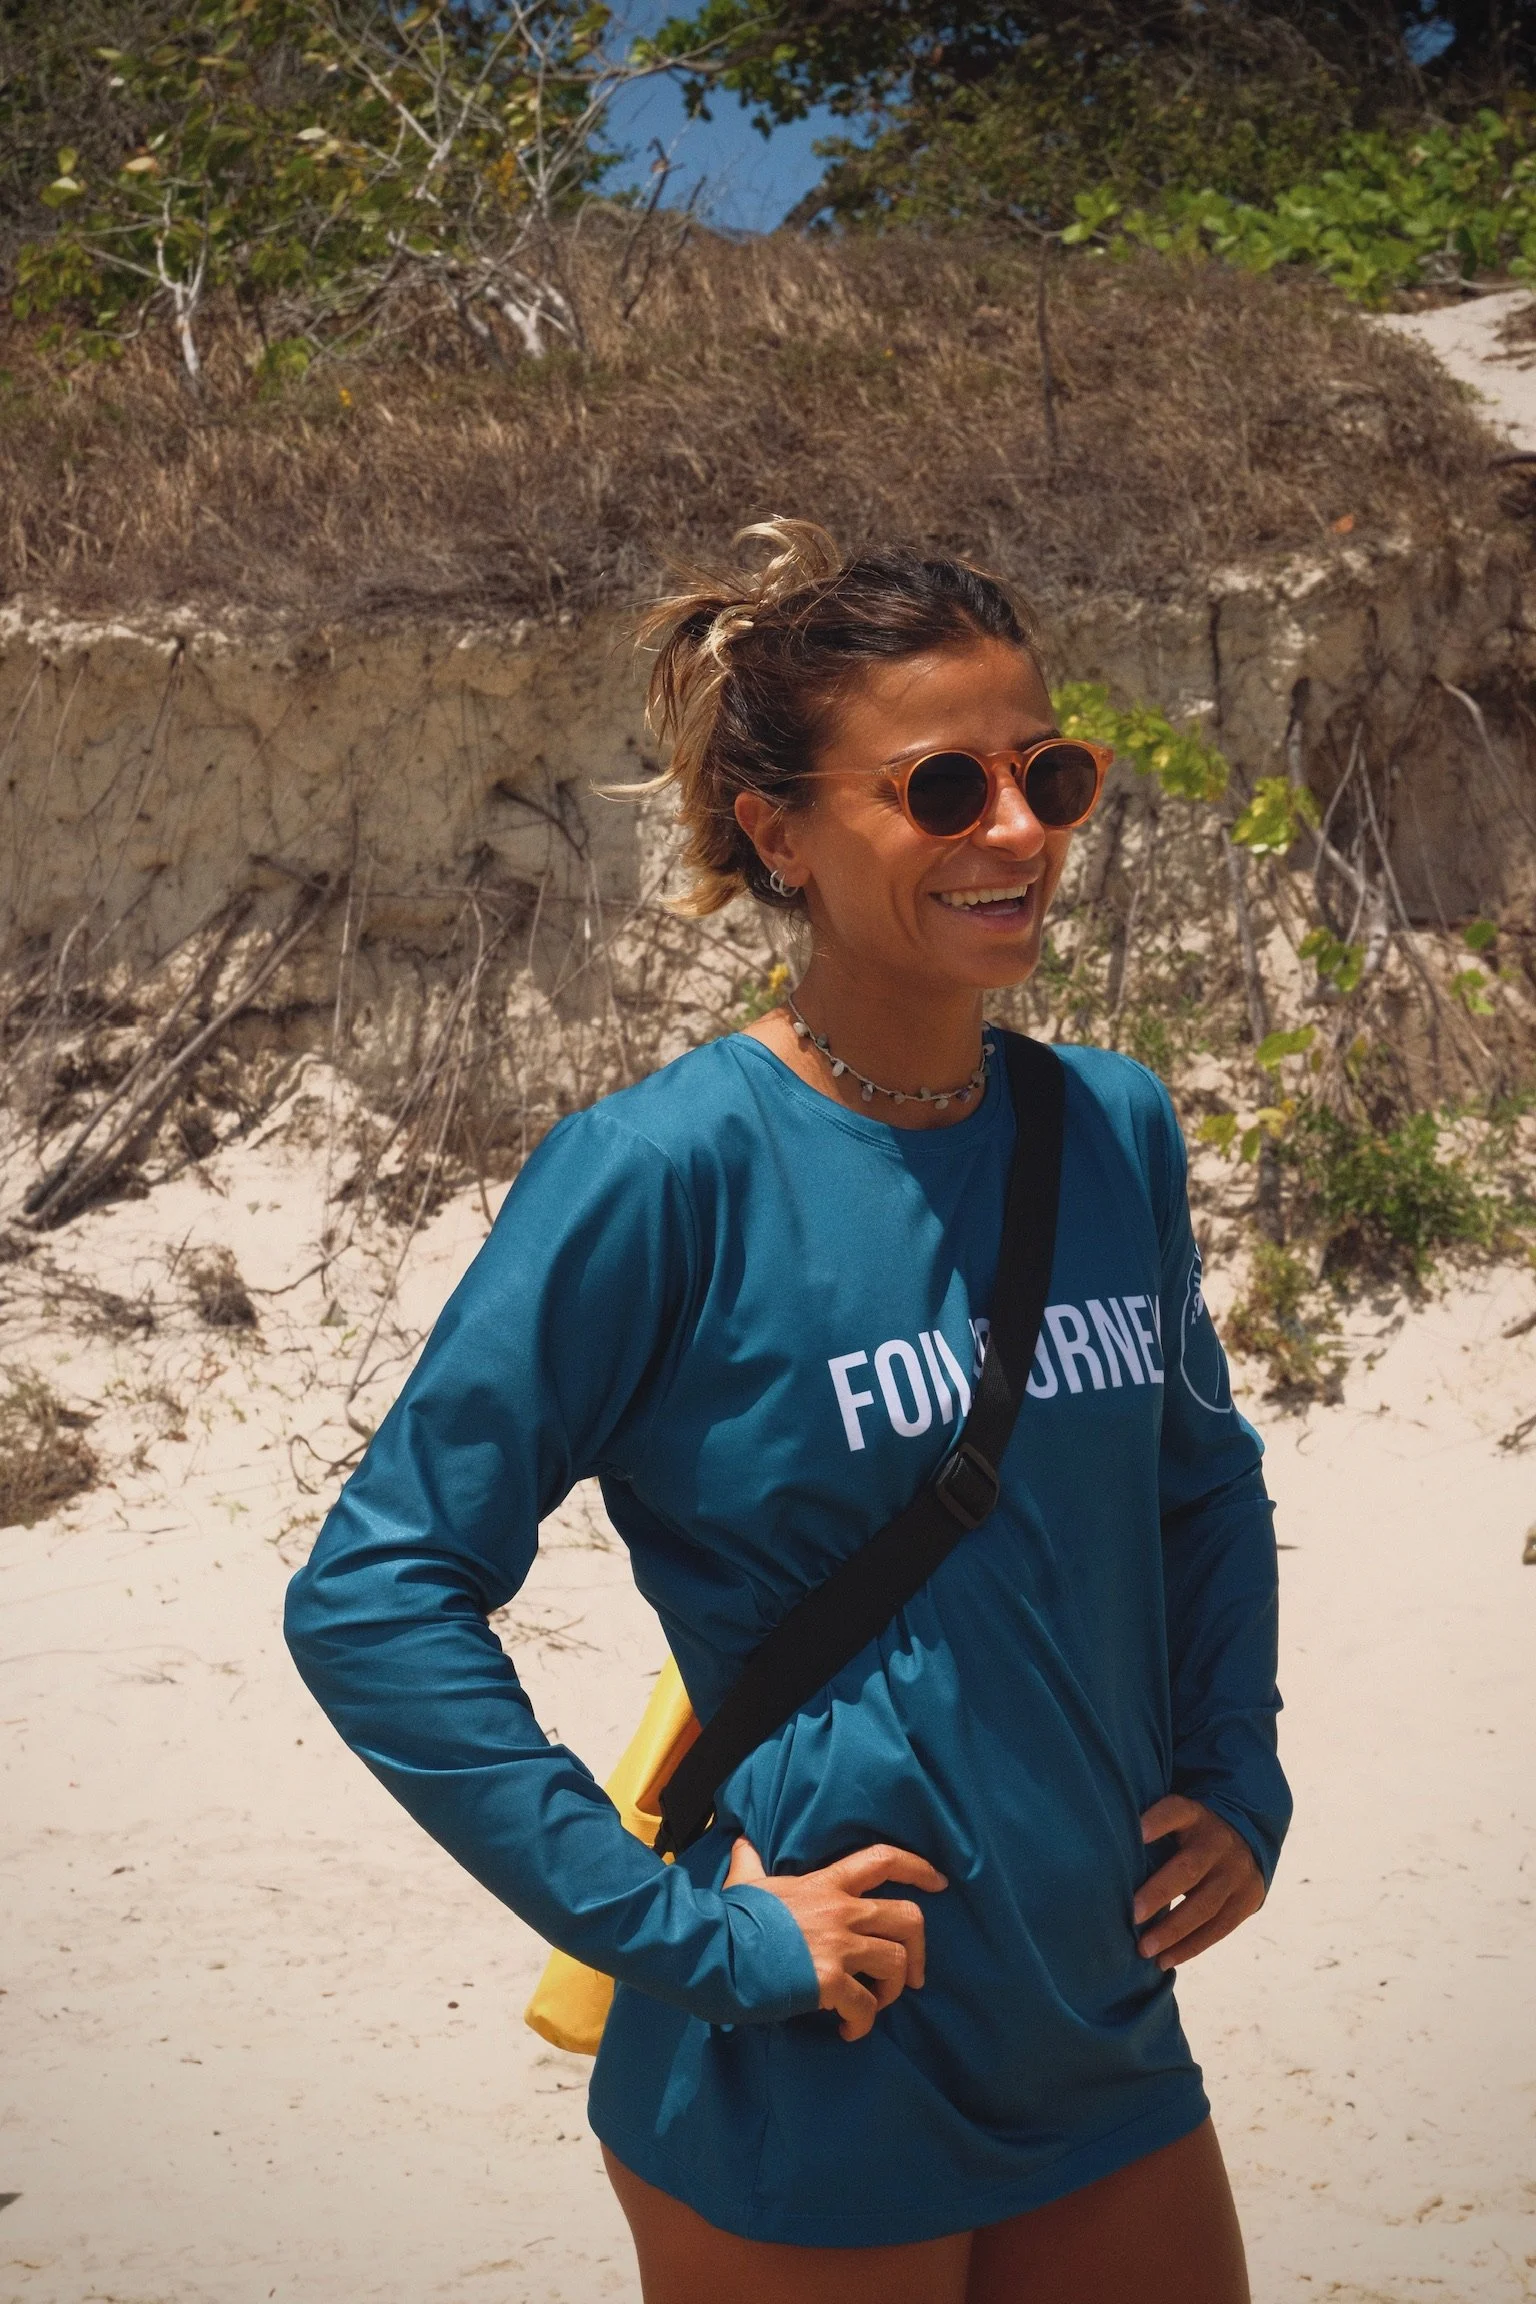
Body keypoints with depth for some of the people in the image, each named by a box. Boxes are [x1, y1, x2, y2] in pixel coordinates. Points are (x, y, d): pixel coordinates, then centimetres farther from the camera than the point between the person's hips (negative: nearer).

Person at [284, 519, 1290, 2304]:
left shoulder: (1115, 1130, 0)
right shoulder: (670, 1170, -17)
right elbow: (374, 1596, -17)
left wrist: (1238, 1781, 5)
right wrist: (681, 1931, -17)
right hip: (807, 2113, -5)